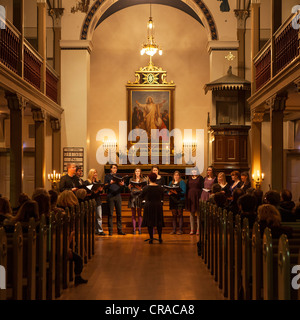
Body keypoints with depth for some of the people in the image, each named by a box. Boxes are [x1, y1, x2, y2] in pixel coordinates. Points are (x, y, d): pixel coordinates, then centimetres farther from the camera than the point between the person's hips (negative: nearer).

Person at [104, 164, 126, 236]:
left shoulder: (118, 176, 15)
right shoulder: (107, 176, 7)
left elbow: (123, 185, 9)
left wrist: (122, 184, -14)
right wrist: (110, 183, -20)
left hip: (118, 195, 3)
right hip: (110, 196, -3)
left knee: (119, 213, 3)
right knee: (110, 214, -3)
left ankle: (119, 230, 7)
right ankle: (110, 230, 1)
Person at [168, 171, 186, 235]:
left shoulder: (182, 182, 0)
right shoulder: (171, 183, 18)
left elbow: (184, 192, -10)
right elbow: (168, 191, 17)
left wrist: (176, 192, -23)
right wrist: (169, 193, -6)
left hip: (180, 200, -5)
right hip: (172, 200, 5)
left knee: (180, 215, -5)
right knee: (174, 215, 5)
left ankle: (180, 230, -3)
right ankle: (174, 230, 6)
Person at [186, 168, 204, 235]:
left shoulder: (200, 178, 0)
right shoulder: (190, 178, 12)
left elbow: (202, 187, -4)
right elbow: (187, 187, 13)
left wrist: (201, 197, -12)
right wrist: (187, 197, 5)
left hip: (197, 196, -4)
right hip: (190, 196, 4)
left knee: (198, 213, -2)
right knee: (191, 213, 6)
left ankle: (198, 229, 3)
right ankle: (192, 229, 10)